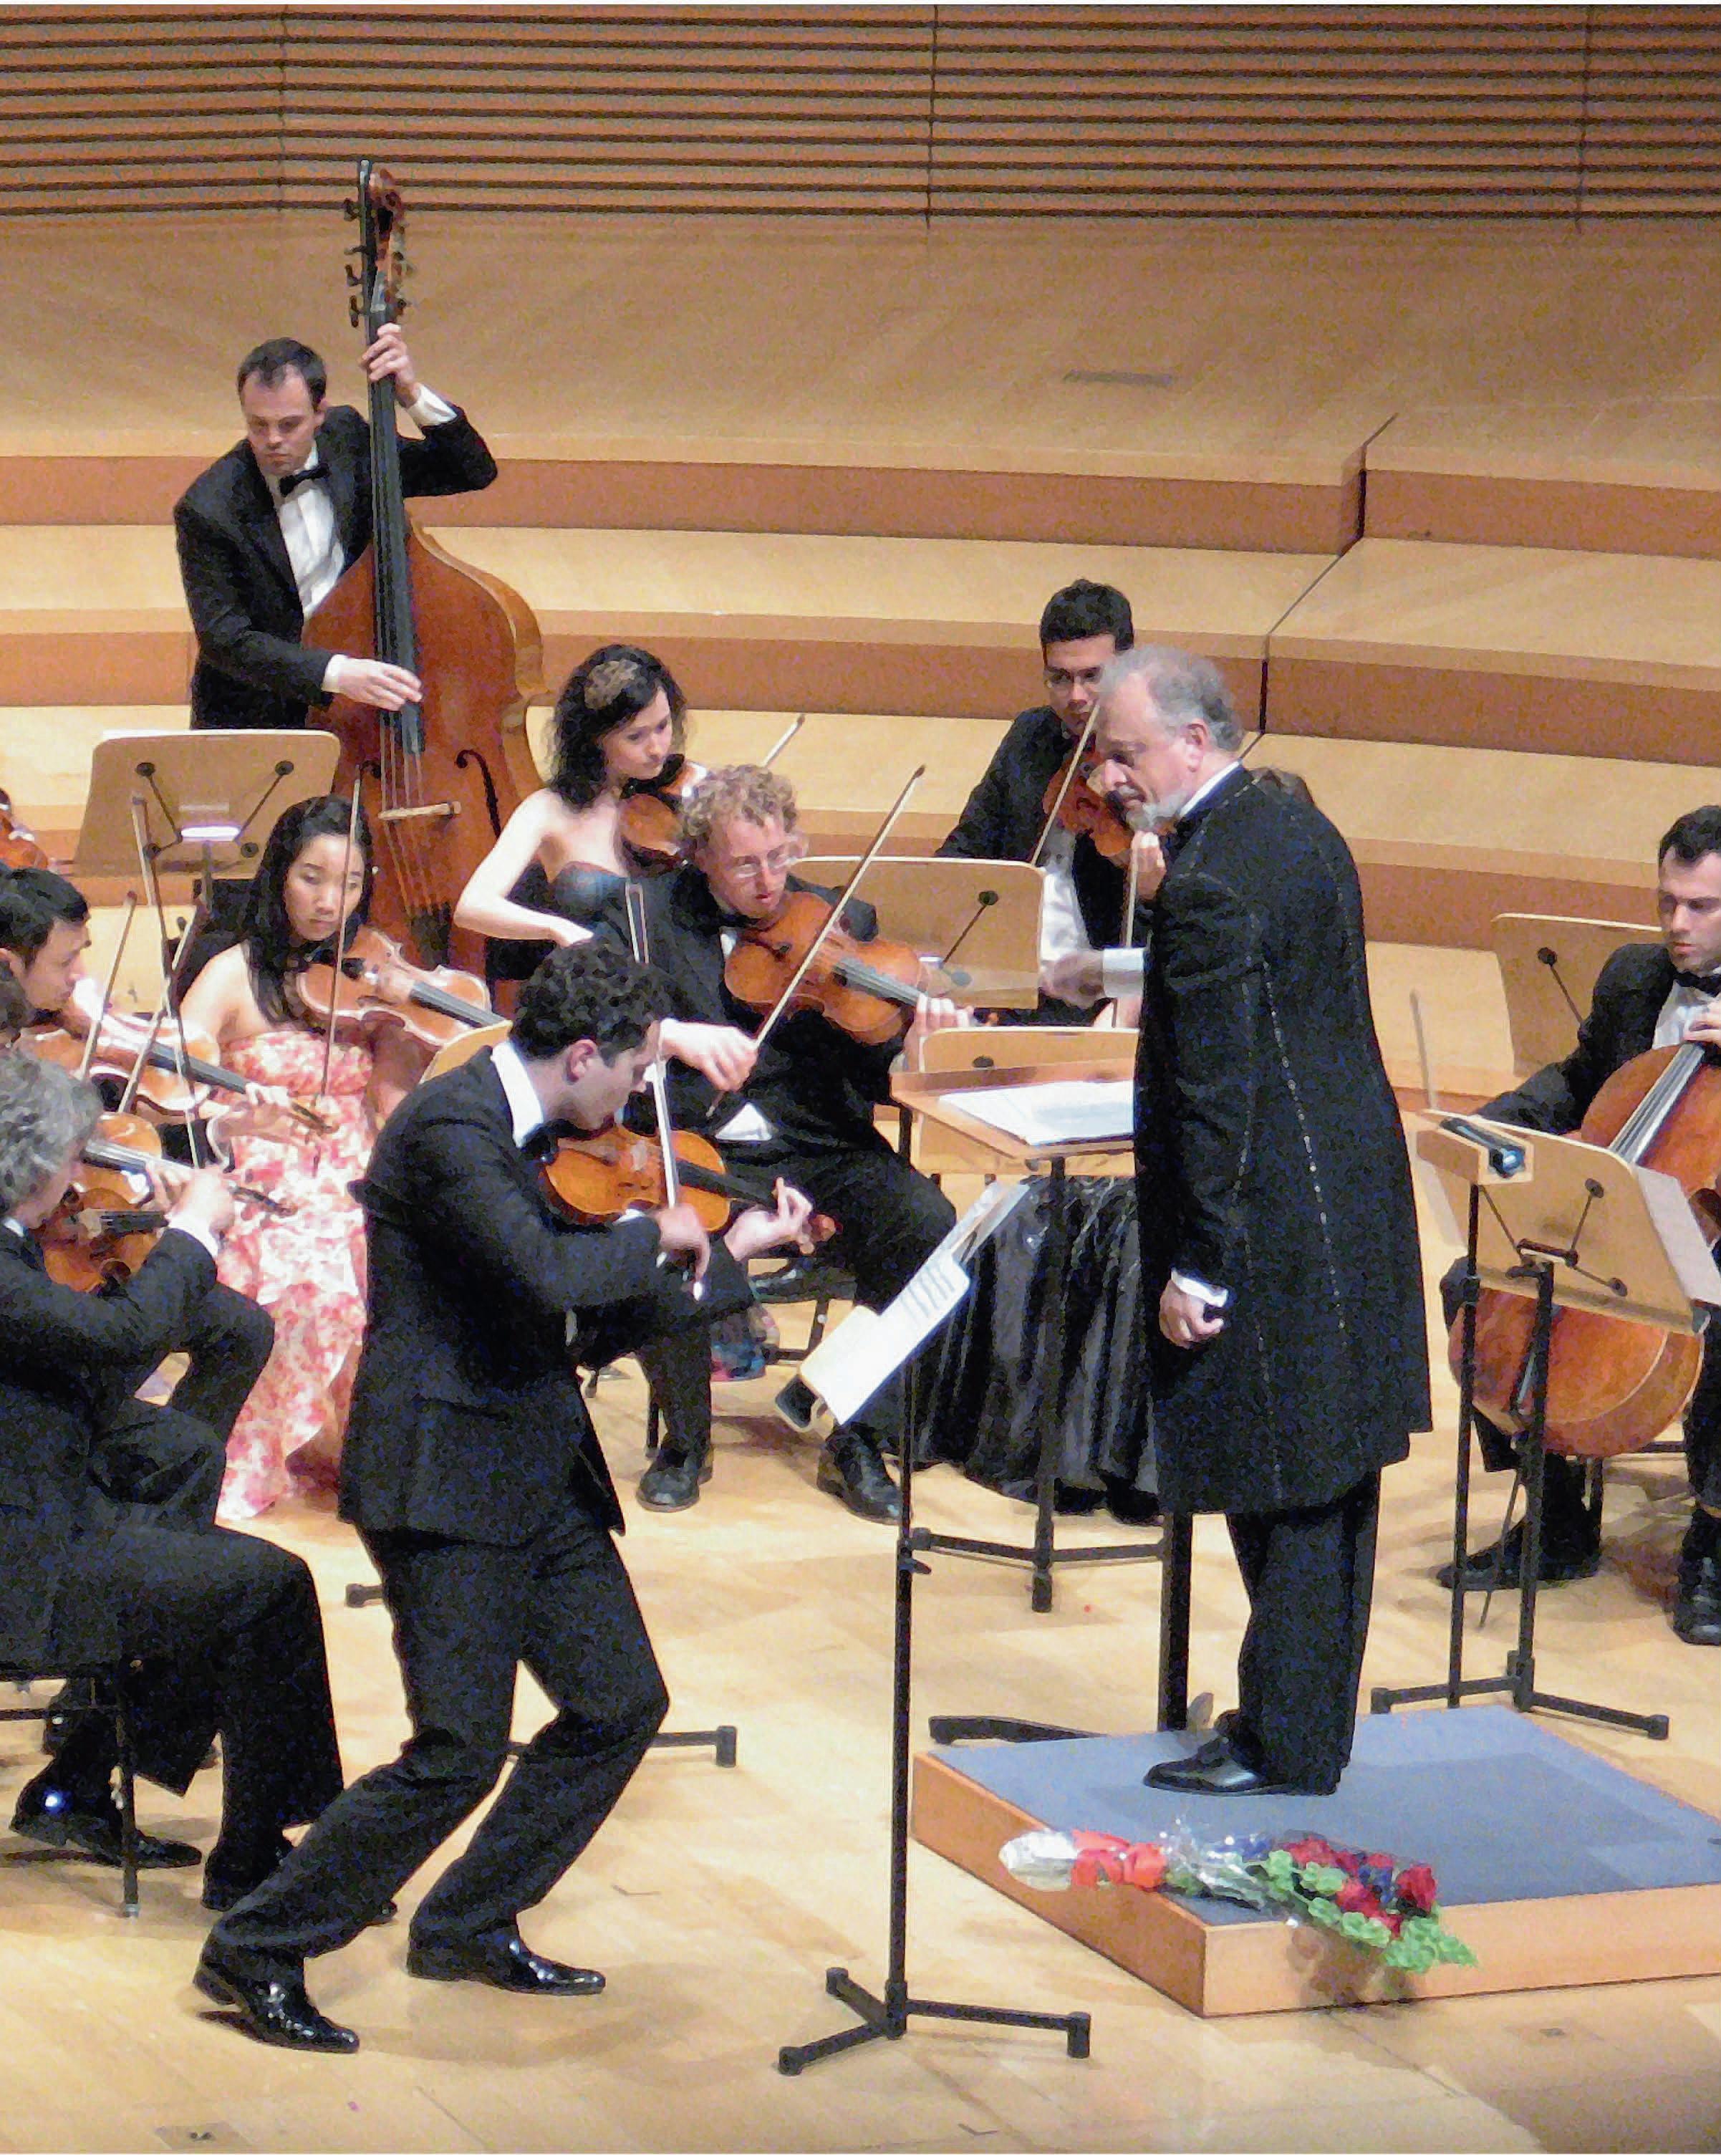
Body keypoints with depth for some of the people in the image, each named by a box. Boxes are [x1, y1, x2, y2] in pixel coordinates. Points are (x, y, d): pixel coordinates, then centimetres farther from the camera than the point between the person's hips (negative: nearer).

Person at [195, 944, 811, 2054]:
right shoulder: (449, 1127, -18)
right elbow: (546, 1272, -32)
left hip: (541, 1472, 10)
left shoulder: (539, 1135, 12)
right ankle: (258, 1950, 2)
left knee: (622, 1702, 12)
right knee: (460, 1752, -11)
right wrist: (655, 1234, -14)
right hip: (447, 1475, -10)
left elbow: (596, 1323, 19)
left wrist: (734, 1254, 18)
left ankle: (469, 1924, 26)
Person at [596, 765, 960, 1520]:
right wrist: (675, 1034, -26)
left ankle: (859, 1441, -8)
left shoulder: (840, 922, 8)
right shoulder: (648, 916, 5)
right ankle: (685, 1437, -7)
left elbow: (873, 1076, 2)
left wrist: (911, 1049, -22)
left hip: (818, 1149, 2)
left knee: (925, 1222, -25)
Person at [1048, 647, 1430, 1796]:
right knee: (1335, 1474, 16)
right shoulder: (1299, 826, 8)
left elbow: (1215, 1094, -22)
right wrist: (1127, 970, 28)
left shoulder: (1211, 883, -22)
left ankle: (1286, 1744, 9)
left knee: (1282, 1487, 0)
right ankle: (1317, 1721, 27)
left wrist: (1199, 1265, -19)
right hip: (1356, 1196, 10)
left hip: (1276, 1227, -10)